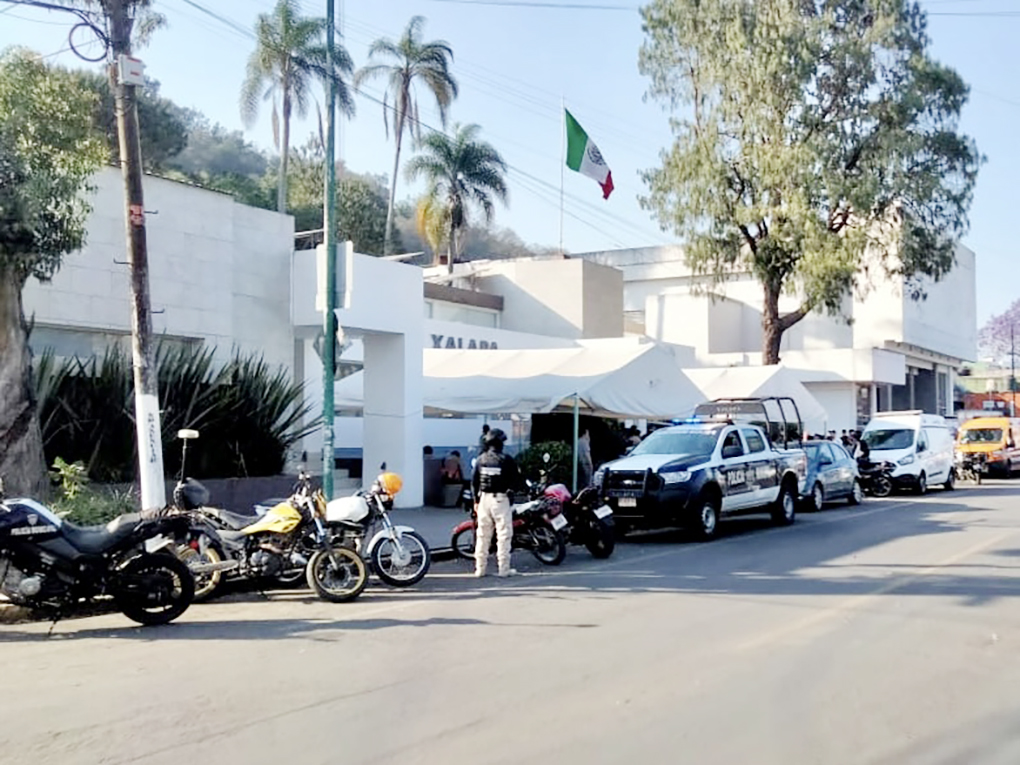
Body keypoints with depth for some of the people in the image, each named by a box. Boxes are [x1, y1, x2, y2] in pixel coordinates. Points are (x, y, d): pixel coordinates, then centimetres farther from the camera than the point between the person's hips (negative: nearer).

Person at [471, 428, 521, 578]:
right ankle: (503, 568, 1)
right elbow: (516, 481, -9)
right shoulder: (506, 460, -9)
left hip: (484, 498, 5)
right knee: (504, 534, 1)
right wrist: (510, 487, 12)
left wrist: (476, 501, 15)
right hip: (500, 499, -5)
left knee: (482, 534, 10)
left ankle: (480, 568, 13)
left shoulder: (480, 460, 4)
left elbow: (474, 482, 7)